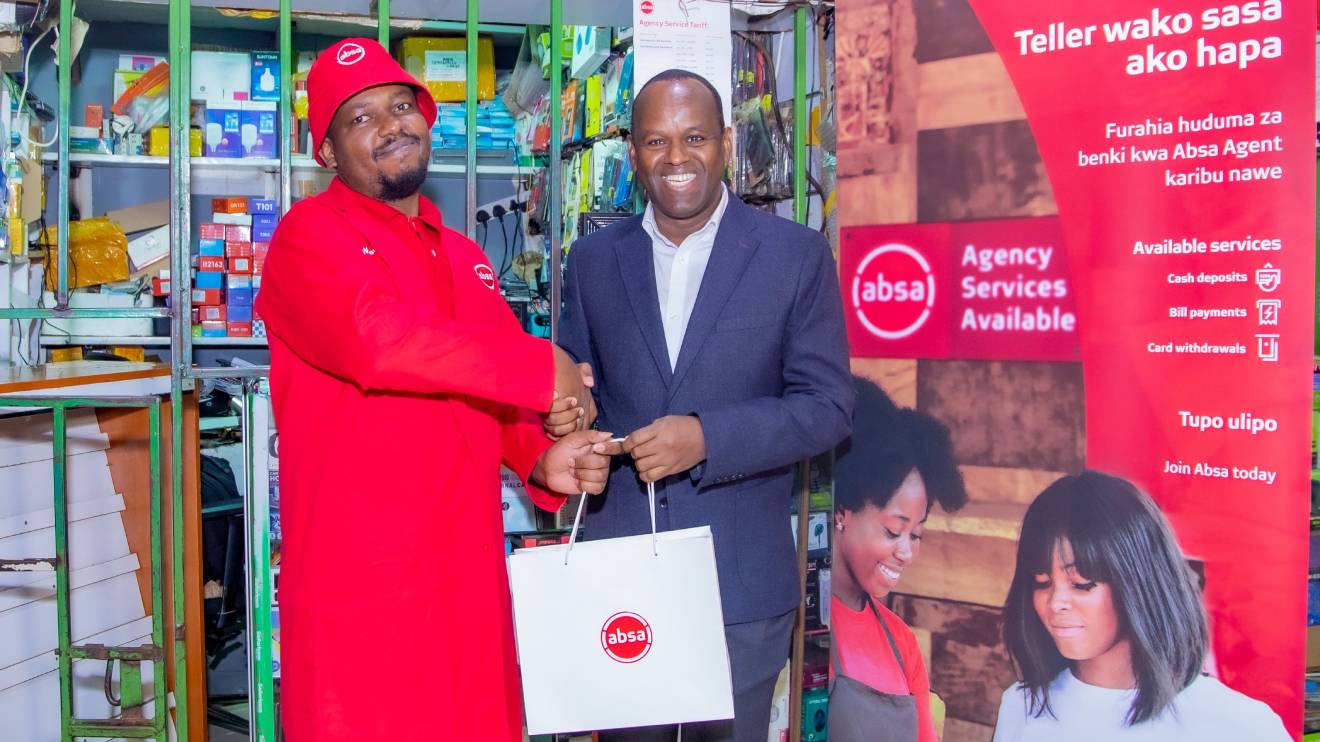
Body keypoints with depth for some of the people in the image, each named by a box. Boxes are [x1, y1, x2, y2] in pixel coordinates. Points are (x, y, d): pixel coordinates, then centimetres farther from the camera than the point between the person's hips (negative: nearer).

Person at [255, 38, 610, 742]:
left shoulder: (466, 260, 16)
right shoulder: (310, 236, -7)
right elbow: (380, 339, -26)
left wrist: (542, 458, -4)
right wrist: (542, 368, -18)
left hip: (470, 576, 7)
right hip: (361, 583, -6)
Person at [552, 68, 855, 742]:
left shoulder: (796, 255, -3)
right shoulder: (593, 259, 7)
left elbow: (828, 403, -7)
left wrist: (707, 437, -20)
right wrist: (569, 409, -12)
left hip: (742, 580, -2)